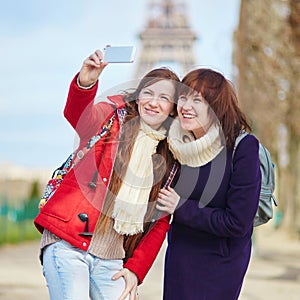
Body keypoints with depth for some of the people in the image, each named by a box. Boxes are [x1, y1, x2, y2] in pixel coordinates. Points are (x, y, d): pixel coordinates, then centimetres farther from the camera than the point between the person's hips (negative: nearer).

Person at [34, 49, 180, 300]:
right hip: (67, 244, -4)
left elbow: (161, 223, 12)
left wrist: (135, 269, 2)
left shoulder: (170, 158, 12)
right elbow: (76, 114, -22)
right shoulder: (112, 117, 2)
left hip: (111, 260, 4)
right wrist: (85, 82, -43)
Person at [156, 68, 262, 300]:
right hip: (179, 255, 5)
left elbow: (238, 223, -20)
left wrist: (181, 208, -17)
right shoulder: (178, 142, -2)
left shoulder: (243, 146, -19)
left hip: (219, 262, -5)